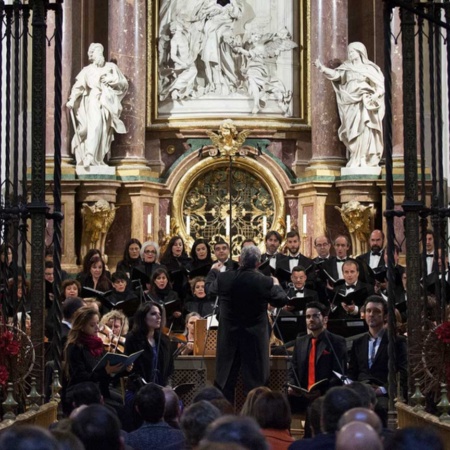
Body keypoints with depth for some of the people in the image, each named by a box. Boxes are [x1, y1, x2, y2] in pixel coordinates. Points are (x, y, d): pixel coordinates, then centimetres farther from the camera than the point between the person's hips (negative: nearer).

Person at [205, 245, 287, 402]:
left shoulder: (224, 278, -9)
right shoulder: (265, 282, -14)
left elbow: (209, 288, 13)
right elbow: (281, 300, 2)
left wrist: (213, 271, 33)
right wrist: (276, 285, 23)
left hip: (229, 337, 2)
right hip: (255, 338, -2)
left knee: (225, 379, 11)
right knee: (255, 379, 4)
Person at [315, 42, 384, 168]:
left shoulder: (370, 68, 7)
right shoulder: (346, 67, 13)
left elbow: (381, 85, 5)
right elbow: (335, 74, -4)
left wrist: (374, 96, -12)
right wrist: (322, 68, -21)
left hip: (365, 105, -3)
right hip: (351, 105, 3)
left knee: (364, 129, -14)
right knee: (353, 132, -3)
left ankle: (365, 160, -13)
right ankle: (356, 160, -3)